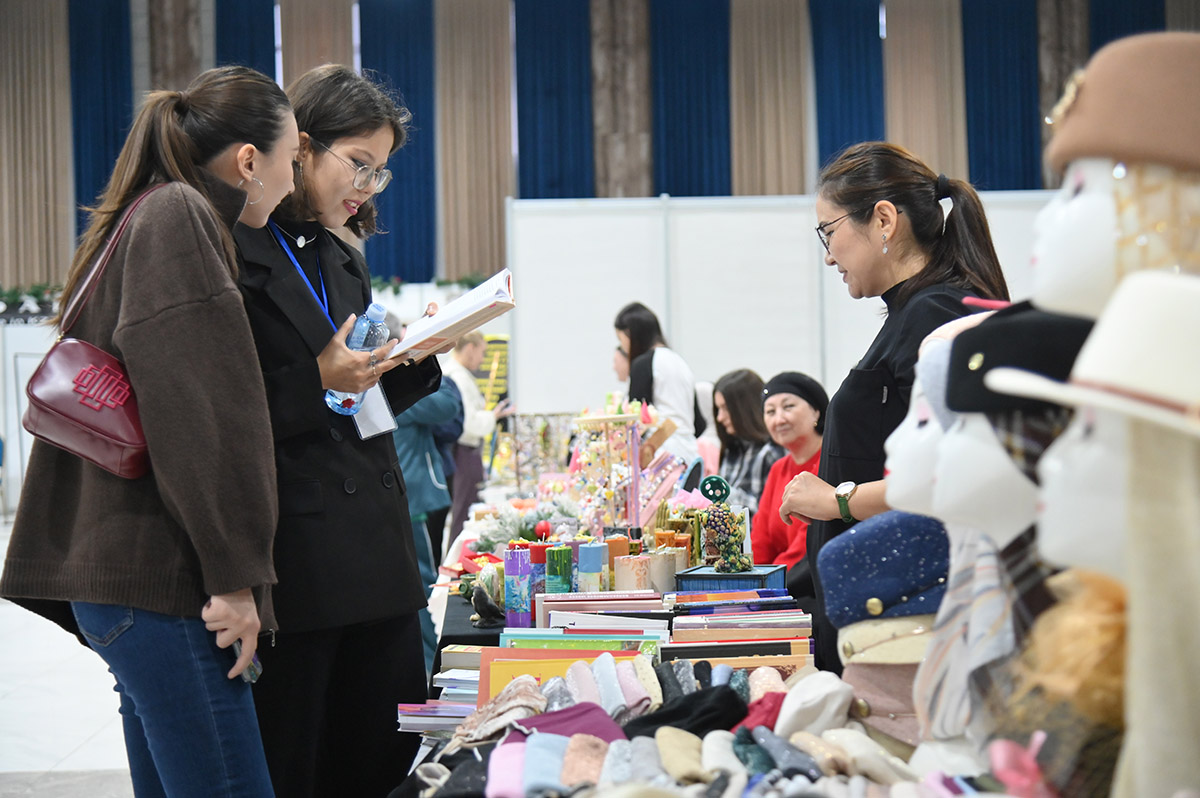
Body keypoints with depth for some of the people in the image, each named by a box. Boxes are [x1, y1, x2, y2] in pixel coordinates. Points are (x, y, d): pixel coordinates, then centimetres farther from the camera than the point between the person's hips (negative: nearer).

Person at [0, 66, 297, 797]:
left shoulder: (134, 223, 20)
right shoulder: (180, 216, -10)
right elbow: (197, 405, -18)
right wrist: (234, 575, -17)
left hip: (118, 571, 10)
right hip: (161, 580, -10)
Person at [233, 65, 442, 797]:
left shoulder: (340, 257, 19)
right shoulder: (234, 250, -8)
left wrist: (421, 357, 5)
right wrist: (316, 381, -19)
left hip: (375, 544, 8)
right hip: (292, 560, -8)